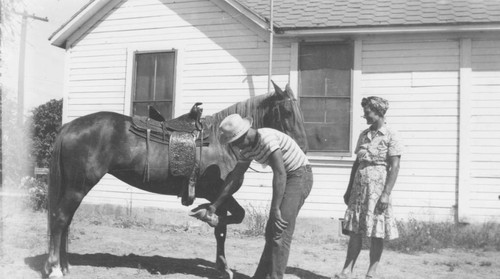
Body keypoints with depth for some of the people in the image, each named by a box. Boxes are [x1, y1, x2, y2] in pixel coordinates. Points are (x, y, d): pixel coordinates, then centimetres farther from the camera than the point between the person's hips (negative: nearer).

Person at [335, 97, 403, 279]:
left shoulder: (391, 136, -5)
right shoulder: (364, 135, 13)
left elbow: (394, 167, -10)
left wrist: (386, 194, -16)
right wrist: (349, 189, 14)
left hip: (378, 189, -5)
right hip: (359, 188, 5)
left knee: (376, 233, 1)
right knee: (354, 231, 4)